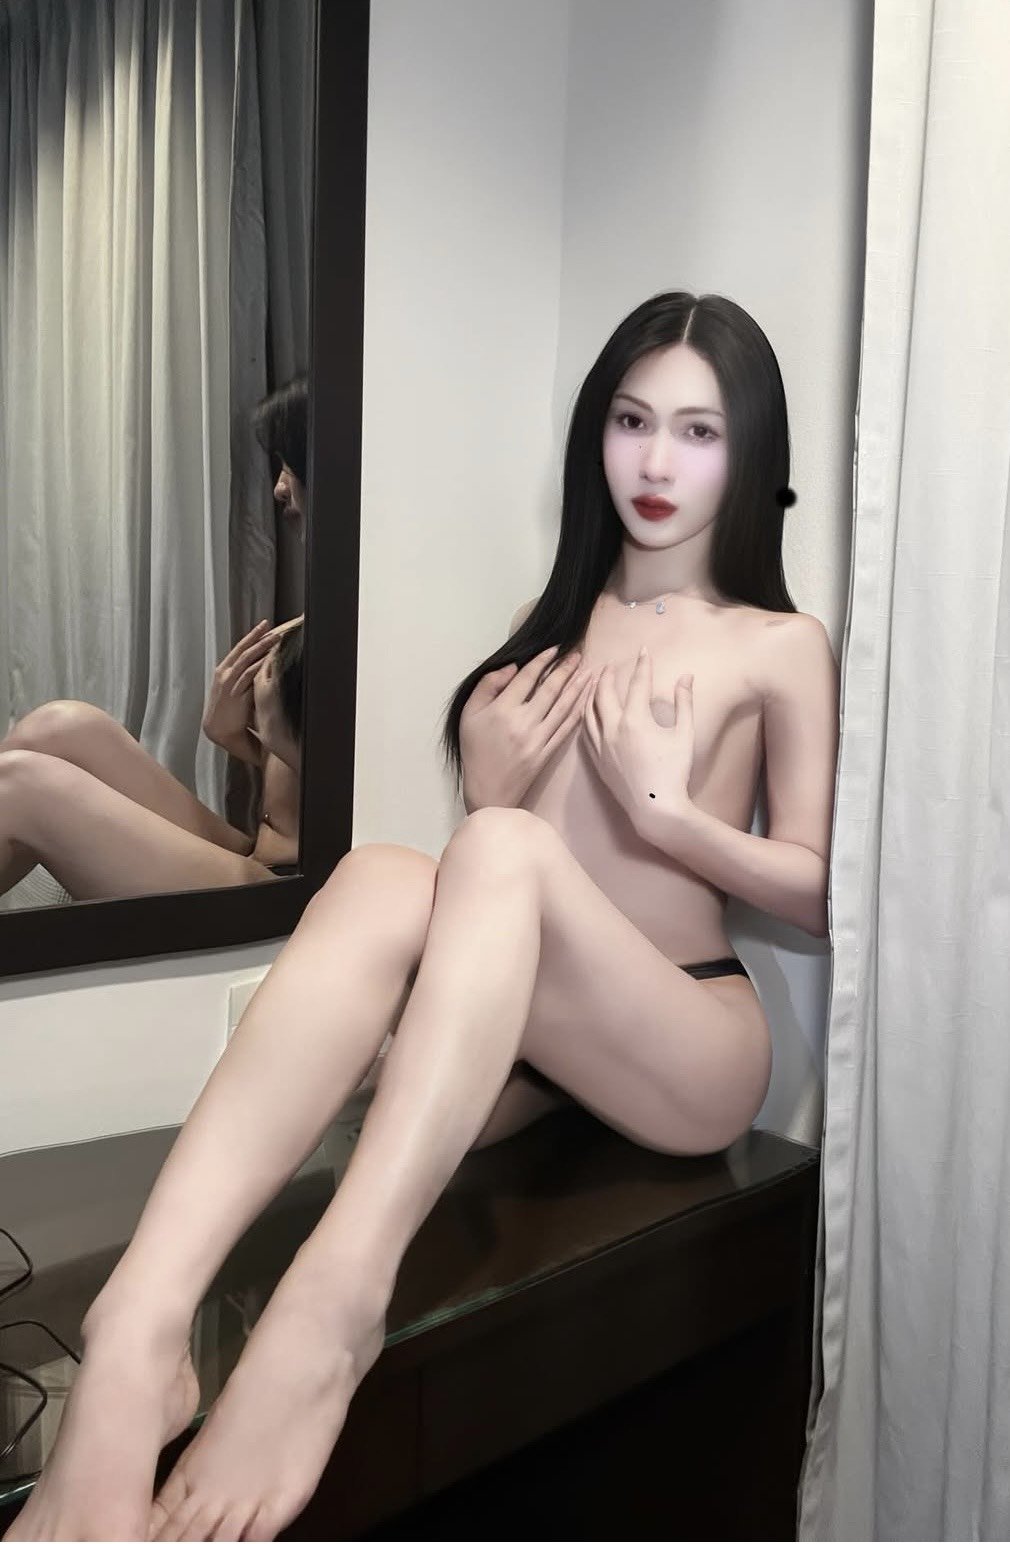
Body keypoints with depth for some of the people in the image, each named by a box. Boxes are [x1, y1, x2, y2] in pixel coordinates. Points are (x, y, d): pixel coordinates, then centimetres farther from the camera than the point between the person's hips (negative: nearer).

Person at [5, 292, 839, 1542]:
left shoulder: (781, 644, 7)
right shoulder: (548, 623, 17)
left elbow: (819, 896, 2)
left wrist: (664, 807, -13)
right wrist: (489, 779, -6)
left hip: (690, 1042, -3)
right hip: (500, 1041, 3)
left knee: (504, 848, -33)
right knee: (381, 877, -31)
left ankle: (332, 1307, -47)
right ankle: (139, 1325, -46)